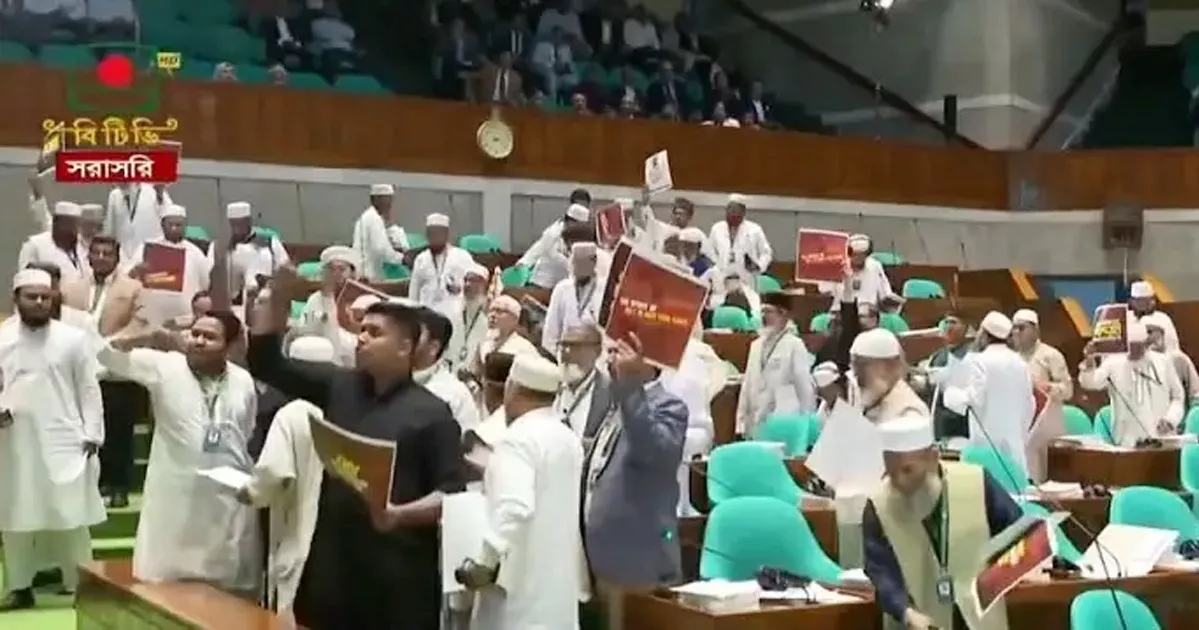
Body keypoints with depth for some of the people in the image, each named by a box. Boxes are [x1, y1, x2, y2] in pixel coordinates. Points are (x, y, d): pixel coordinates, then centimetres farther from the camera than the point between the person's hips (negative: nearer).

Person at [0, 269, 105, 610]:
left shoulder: (73, 338, 0)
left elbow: (89, 390, 1)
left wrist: (92, 435, -4)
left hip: (64, 441, -2)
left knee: (71, 517, 0)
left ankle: (80, 586, 7)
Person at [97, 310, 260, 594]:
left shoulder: (244, 381, 6)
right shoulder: (165, 367, -3)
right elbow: (108, 353, -7)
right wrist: (143, 338, -24)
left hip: (229, 502, 2)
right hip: (175, 498, -2)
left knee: (232, 589, 11)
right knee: (162, 583, 5)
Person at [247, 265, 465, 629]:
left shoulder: (432, 412, -3)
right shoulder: (337, 387, 10)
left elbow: (452, 491, -6)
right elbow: (266, 363, 11)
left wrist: (402, 514, -23)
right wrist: (279, 299, -1)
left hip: (398, 570, -4)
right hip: (332, 560, 4)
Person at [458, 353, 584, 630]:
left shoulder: (519, 439, -14)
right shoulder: (569, 439, 14)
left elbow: (513, 510, -28)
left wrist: (484, 563, -25)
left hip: (520, 584, -9)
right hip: (559, 587, 9)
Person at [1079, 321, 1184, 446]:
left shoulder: (1162, 362, 6)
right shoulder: (1113, 363, -1)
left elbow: (1178, 396, 12)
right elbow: (1090, 383, -17)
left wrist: (1171, 419, -5)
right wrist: (1089, 364, -37)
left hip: (1162, 437, 2)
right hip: (1127, 440, -2)